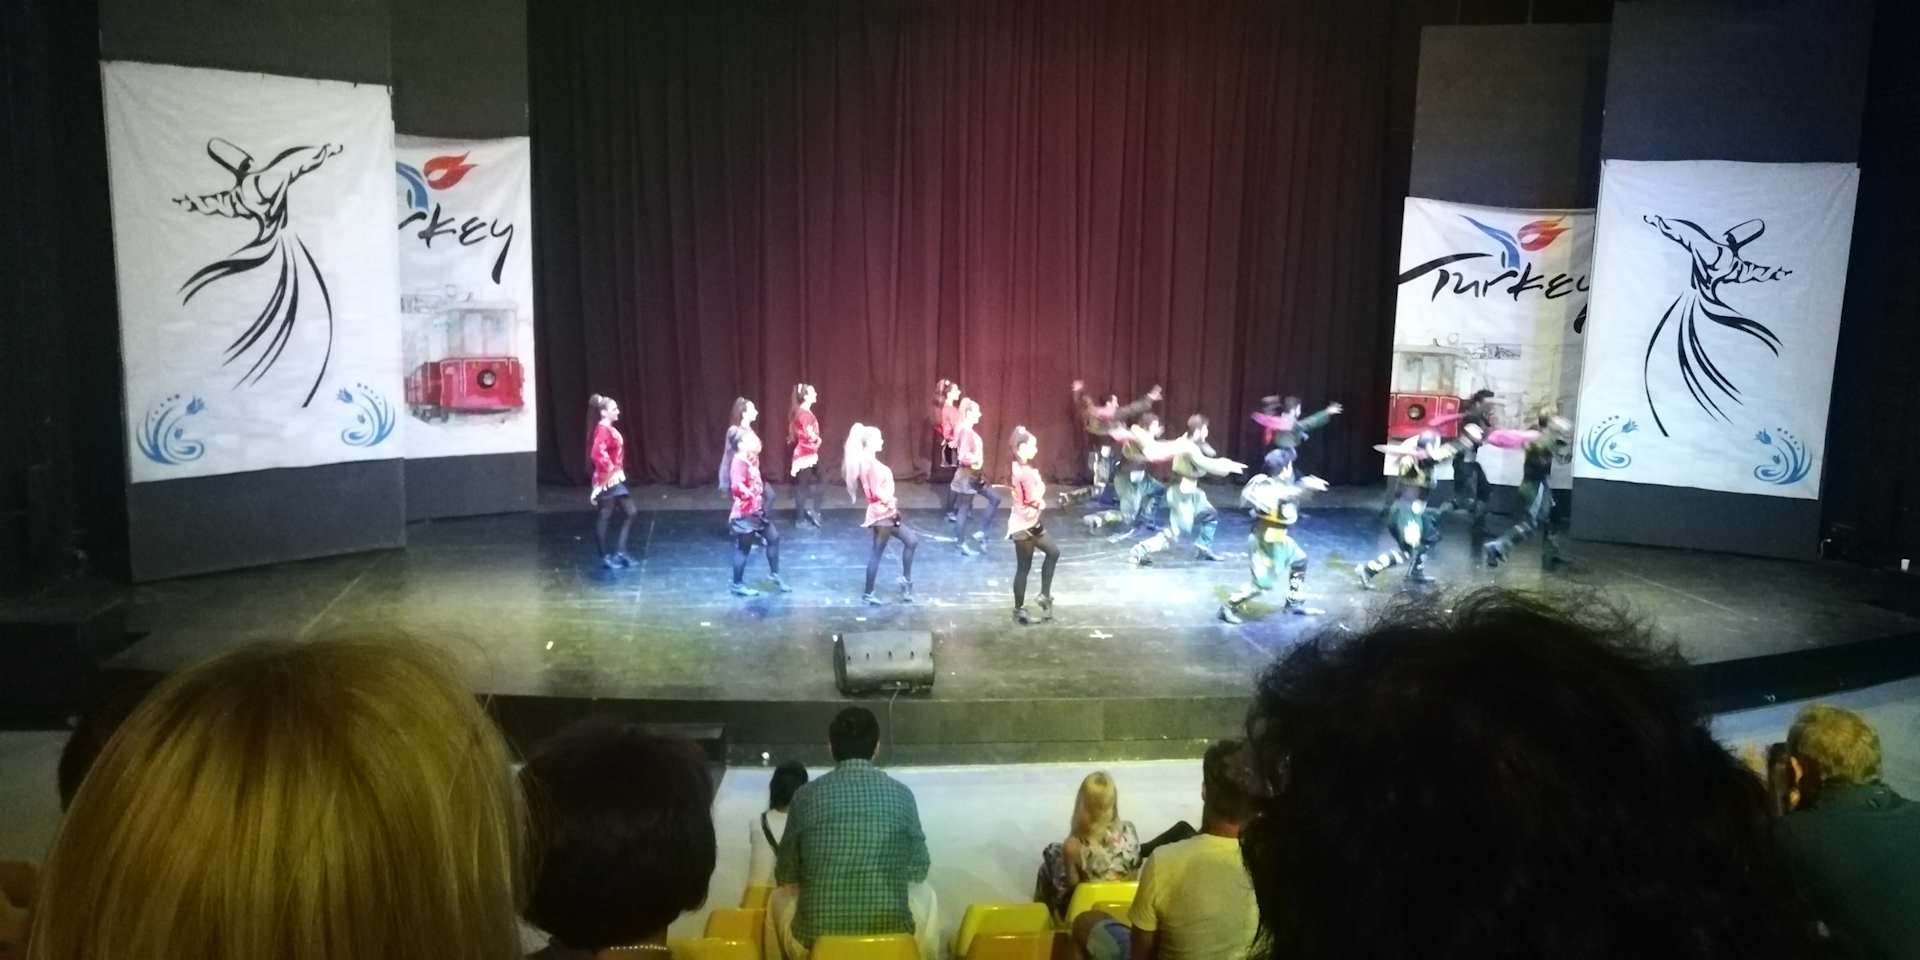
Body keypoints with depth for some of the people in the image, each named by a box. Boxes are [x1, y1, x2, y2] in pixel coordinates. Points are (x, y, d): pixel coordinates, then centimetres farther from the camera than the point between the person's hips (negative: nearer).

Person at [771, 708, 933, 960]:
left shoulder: (807, 795, -3)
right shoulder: (901, 794, -1)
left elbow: (785, 875, 7)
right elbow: (919, 871, 9)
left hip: (816, 937, 0)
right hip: (891, 931, 1)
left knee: (780, 898, 32)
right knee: (924, 896, 33)